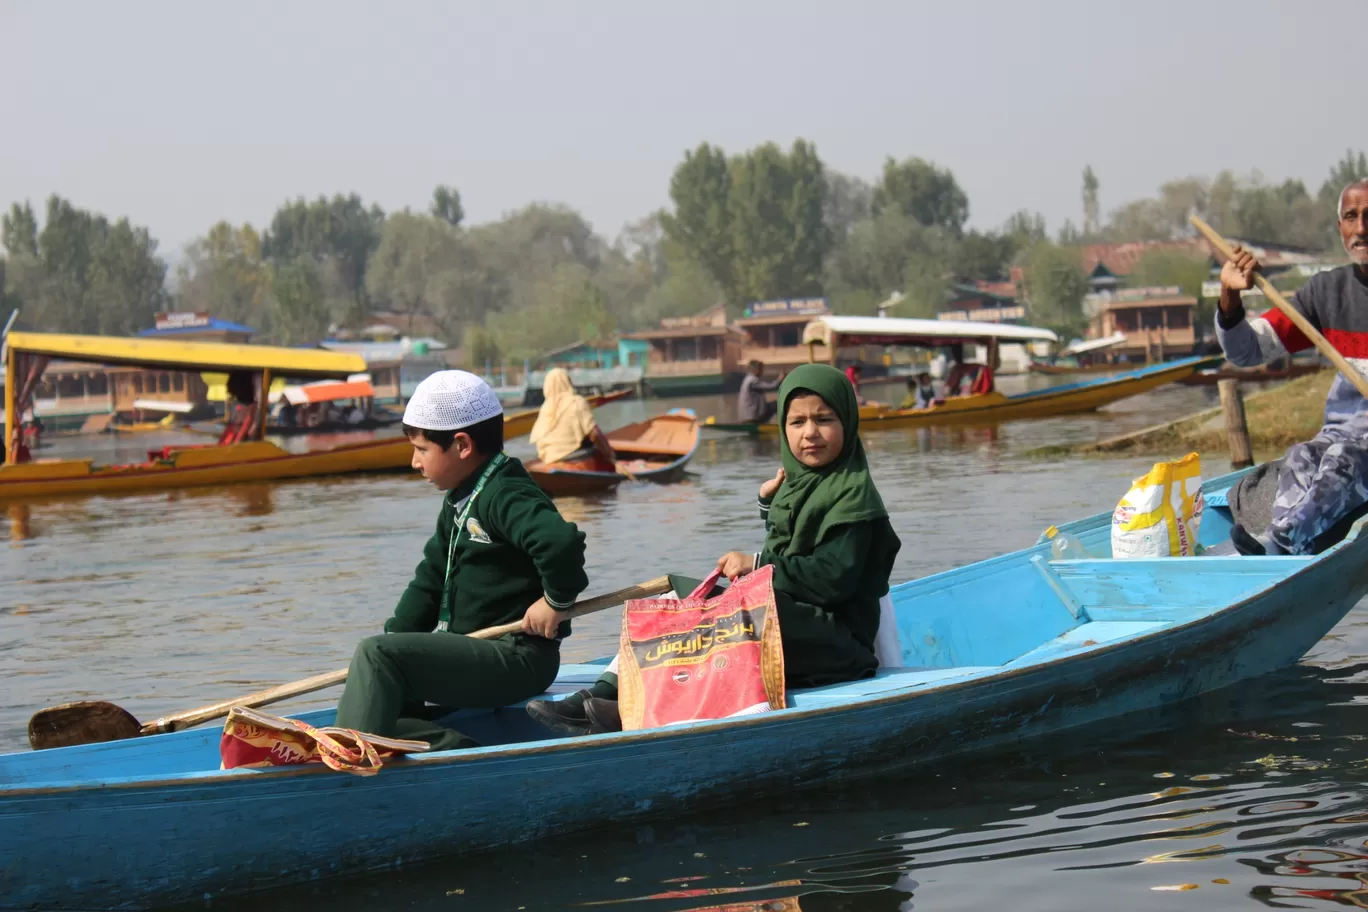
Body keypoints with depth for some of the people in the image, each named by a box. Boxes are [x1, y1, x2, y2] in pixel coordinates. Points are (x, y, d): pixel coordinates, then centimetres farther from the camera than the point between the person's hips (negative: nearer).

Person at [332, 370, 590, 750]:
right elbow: (429, 582, 22)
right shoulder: (459, 502, 18)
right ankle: (456, 750, -14)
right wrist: (395, 639, 11)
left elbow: (561, 540, -34)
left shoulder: (504, 495, -16)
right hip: (476, 655, 11)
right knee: (376, 705, 5)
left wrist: (556, 601, -21)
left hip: (518, 660, -11)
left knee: (375, 655, -21)